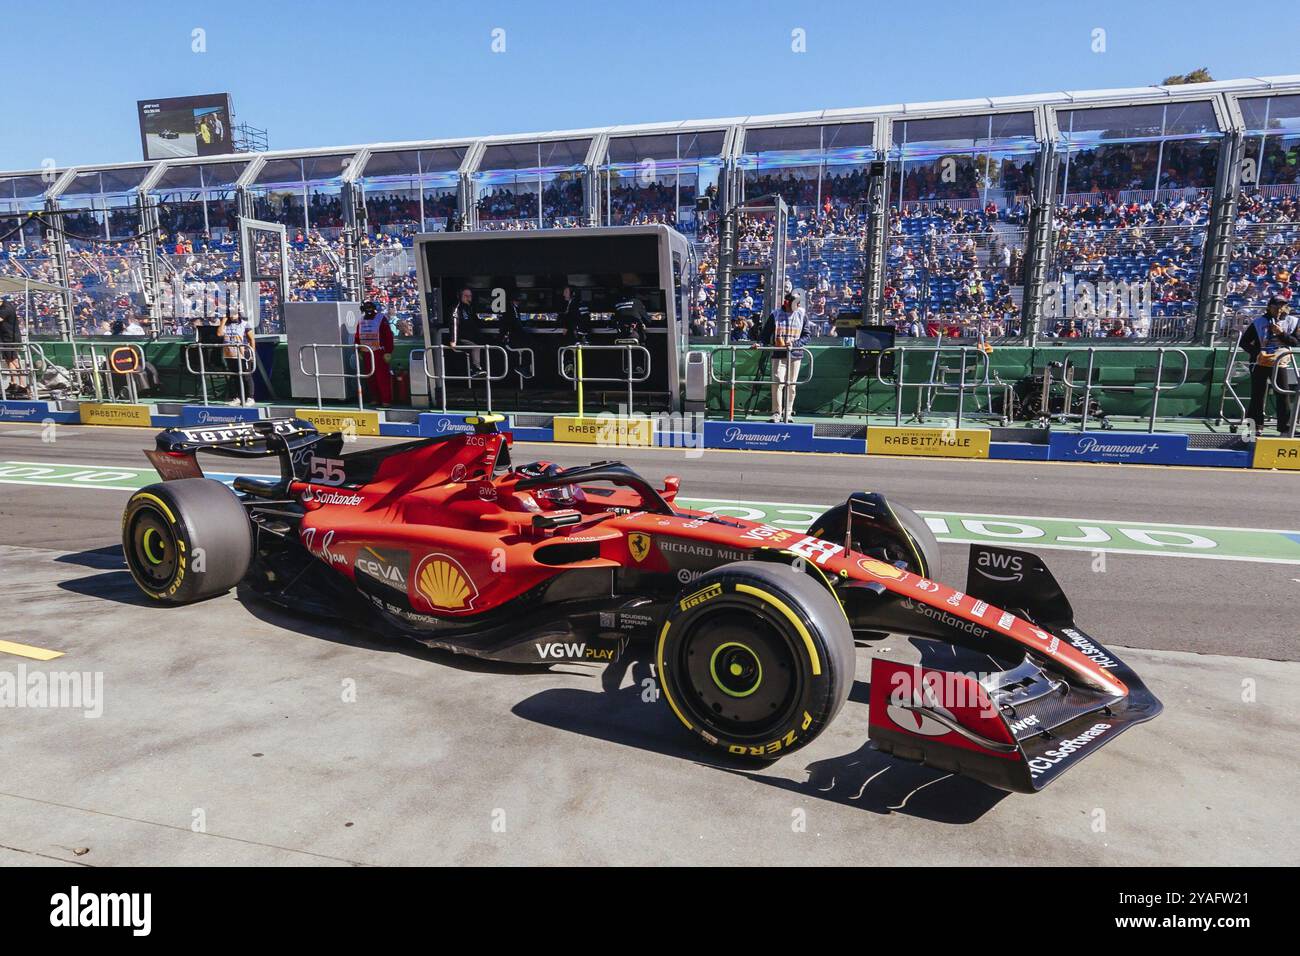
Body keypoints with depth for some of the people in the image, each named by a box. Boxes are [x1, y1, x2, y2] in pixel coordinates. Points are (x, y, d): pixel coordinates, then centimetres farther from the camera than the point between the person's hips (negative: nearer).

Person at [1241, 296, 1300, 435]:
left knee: (1284, 395, 1)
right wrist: (1256, 353, -10)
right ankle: (1256, 426, 9)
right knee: (1258, 395, 2)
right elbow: (1244, 342, 2)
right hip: (1261, 363, -1)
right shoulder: (1259, 322, -2)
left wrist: (1282, 333, -15)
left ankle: (1285, 428, 7)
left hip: (1280, 363, 1)